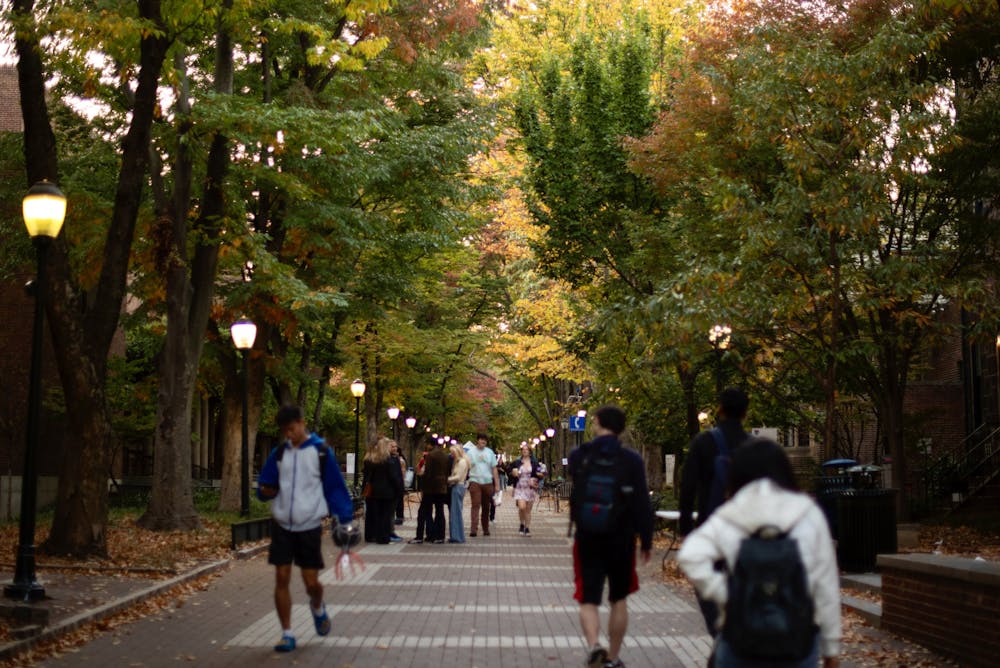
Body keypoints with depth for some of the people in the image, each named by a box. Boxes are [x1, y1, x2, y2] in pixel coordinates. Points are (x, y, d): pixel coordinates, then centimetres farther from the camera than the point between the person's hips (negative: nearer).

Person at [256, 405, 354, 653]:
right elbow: (265, 485, 14)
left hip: (309, 526, -3)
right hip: (281, 525, 3)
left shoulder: (321, 451, -5)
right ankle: (287, 634, 10)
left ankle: (317, 608, 35)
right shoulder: (279, 453, 5)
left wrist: (345, 520, -7)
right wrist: (266, 491, -10)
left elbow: (335, 487, -2)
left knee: (311, 582, 0)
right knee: (281, 579, -1)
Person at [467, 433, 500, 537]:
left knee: (486, 507, 9)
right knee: (475, 505, -11)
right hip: (475, 482, -3)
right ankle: (474, 529, -18)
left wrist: (497, 484, 5)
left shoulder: (490, 452, 9)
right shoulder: (471, 452, 3)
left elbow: (494, 469, 9)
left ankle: (486, 529, 18)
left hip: (488, 482, 3)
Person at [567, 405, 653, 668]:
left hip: (588, 538, 0)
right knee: (618, 599, 16)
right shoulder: (632, 459, -7)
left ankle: (593, 645, -22)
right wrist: (646, 540, -1)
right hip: (622, 539, 0)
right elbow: (642, 504, -8)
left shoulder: (578, 456, -5)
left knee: (588, 600, 4)